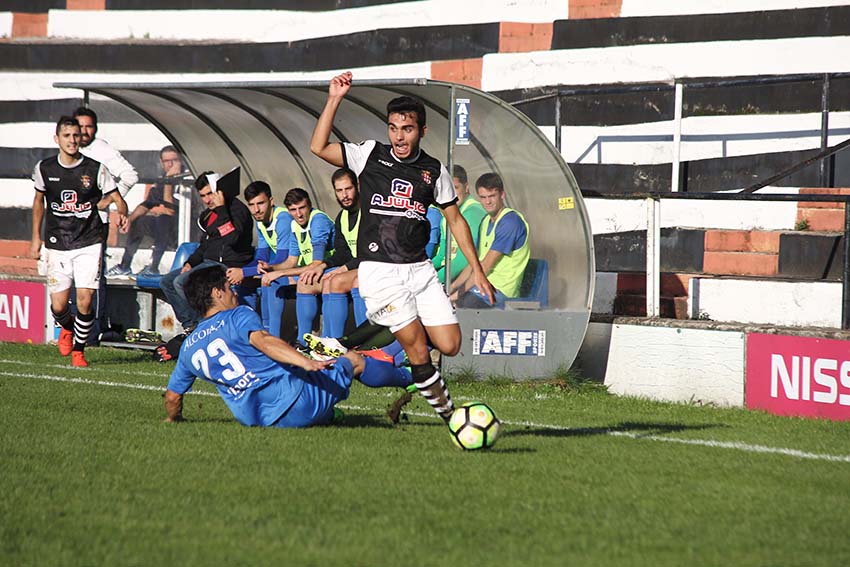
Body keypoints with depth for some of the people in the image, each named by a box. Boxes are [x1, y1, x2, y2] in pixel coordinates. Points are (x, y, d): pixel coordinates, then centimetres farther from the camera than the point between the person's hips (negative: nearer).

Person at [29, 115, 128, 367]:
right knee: (58, 306, -4)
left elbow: (117, 198, 0)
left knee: (85, 301, -12)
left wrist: (122, 214, -23)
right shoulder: (45, 169, 1)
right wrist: (36, 237, 17)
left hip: (89, 244, -1)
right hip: (57, 246, 1)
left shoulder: (95, 169, -5)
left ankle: (79, 349, 12)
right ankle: (67, 328, 33)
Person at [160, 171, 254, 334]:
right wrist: (190, 263, 8)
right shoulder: (208, 214, 16)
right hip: (208, 262, 10)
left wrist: (221, 209, -28)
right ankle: (189, 324, 0)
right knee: (166, 282, 6)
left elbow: (232, 238, -30)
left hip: (228, 264, -10)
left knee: (181, 282, -24)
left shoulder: (237, 209, -13)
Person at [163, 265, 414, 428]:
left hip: (252, 419, 6)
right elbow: (263, 340, -26)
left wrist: (173, 419, 41)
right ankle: (409, 377, 38)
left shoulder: (188, 347, 13)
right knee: (354, 360, 18)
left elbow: (172, 395, 18)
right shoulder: (238, 316, -6)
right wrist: (306, 362, -38)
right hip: (292, 398, -6)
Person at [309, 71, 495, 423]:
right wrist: (334, 100, -13)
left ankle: (392, 327, 21)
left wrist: (477, 270, 10)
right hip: (380, 271, -3)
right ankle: (446, 411, 7)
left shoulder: (433, 170, 8)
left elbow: (455, 219, 14)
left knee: (450, 345, -6)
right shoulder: (370, 155, 2)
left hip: (420, 270, 3)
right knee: (418, 350, -10)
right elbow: (319, 148, -7)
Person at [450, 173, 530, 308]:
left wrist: (459, 293, -15)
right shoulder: (486, 222, 18)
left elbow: (487, 265, -16)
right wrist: (452, 287, 7)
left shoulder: (511, 222, -13)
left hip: (499, 291, -9)